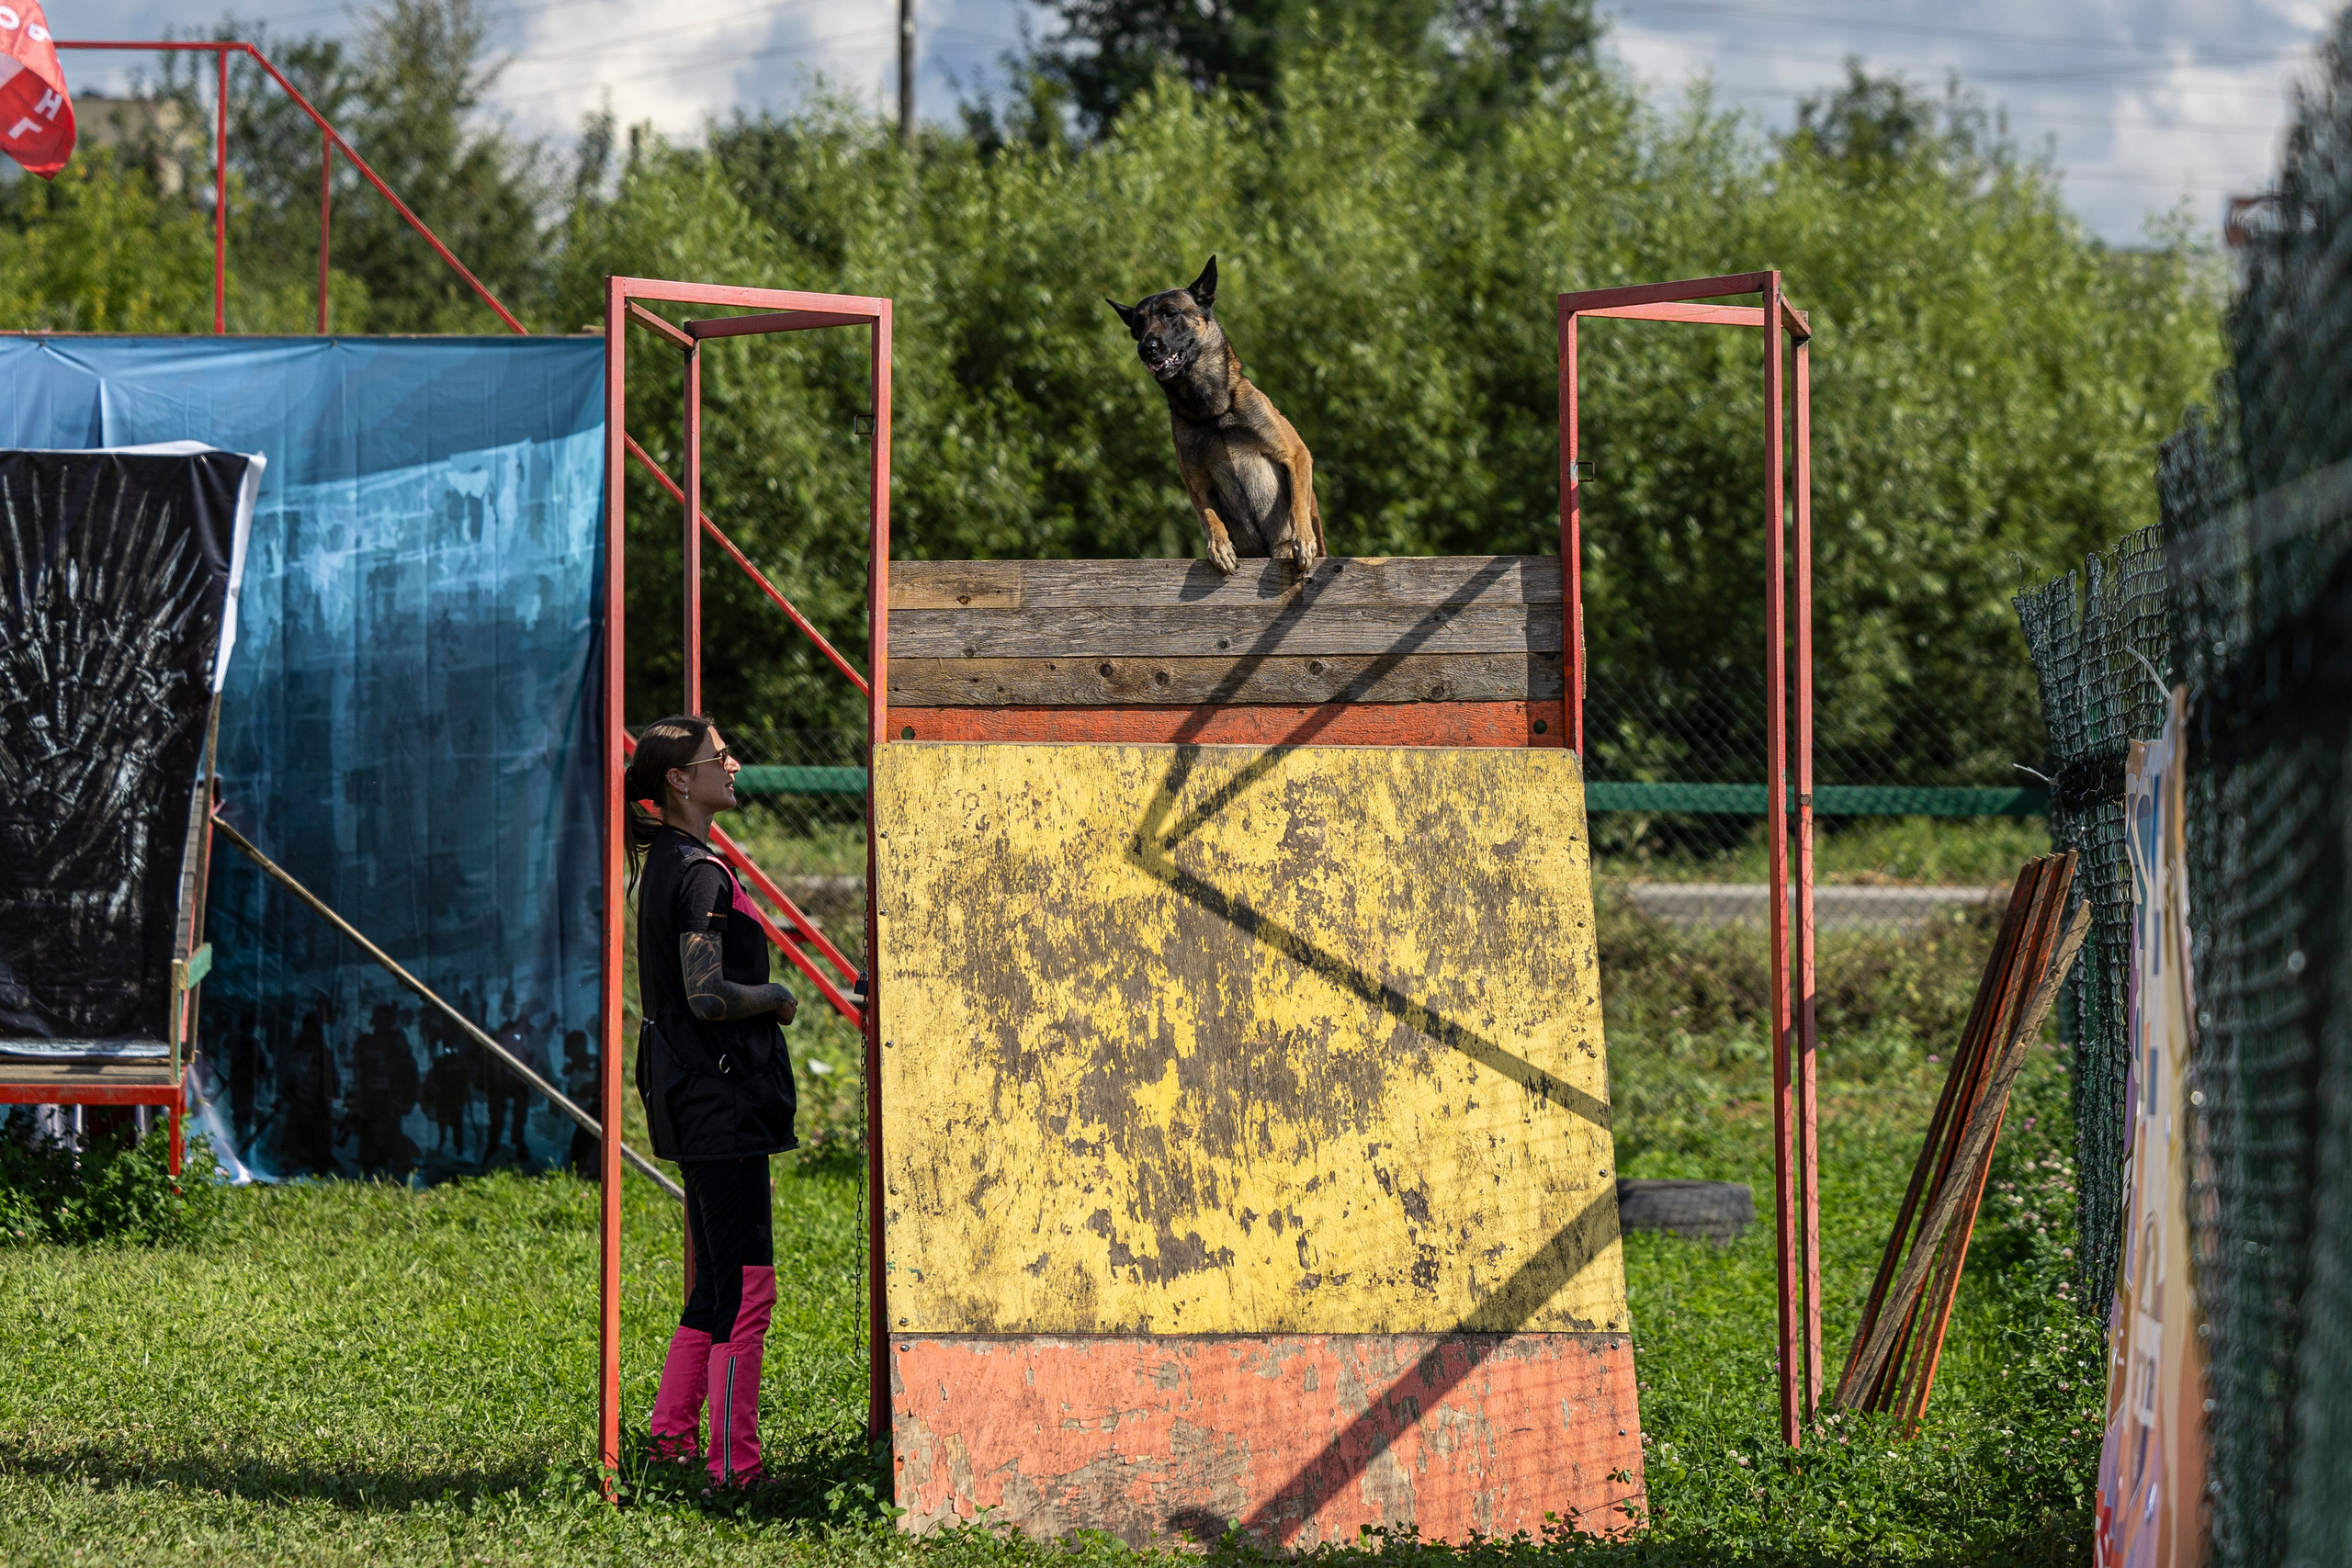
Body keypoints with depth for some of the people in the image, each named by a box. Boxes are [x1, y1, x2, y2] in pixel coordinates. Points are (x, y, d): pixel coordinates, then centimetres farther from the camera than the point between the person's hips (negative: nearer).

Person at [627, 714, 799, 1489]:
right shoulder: (701, 873, -16)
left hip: (691, 1098, 10)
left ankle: (670, 1438, 20)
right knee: (745, 1284, -7)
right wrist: (779, 999, -9)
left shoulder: (665, 864, 14)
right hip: (722, 1100, -10)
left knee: (716, 1280, 16)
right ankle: (734, 1468, -5)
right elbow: (708, 996, -25)